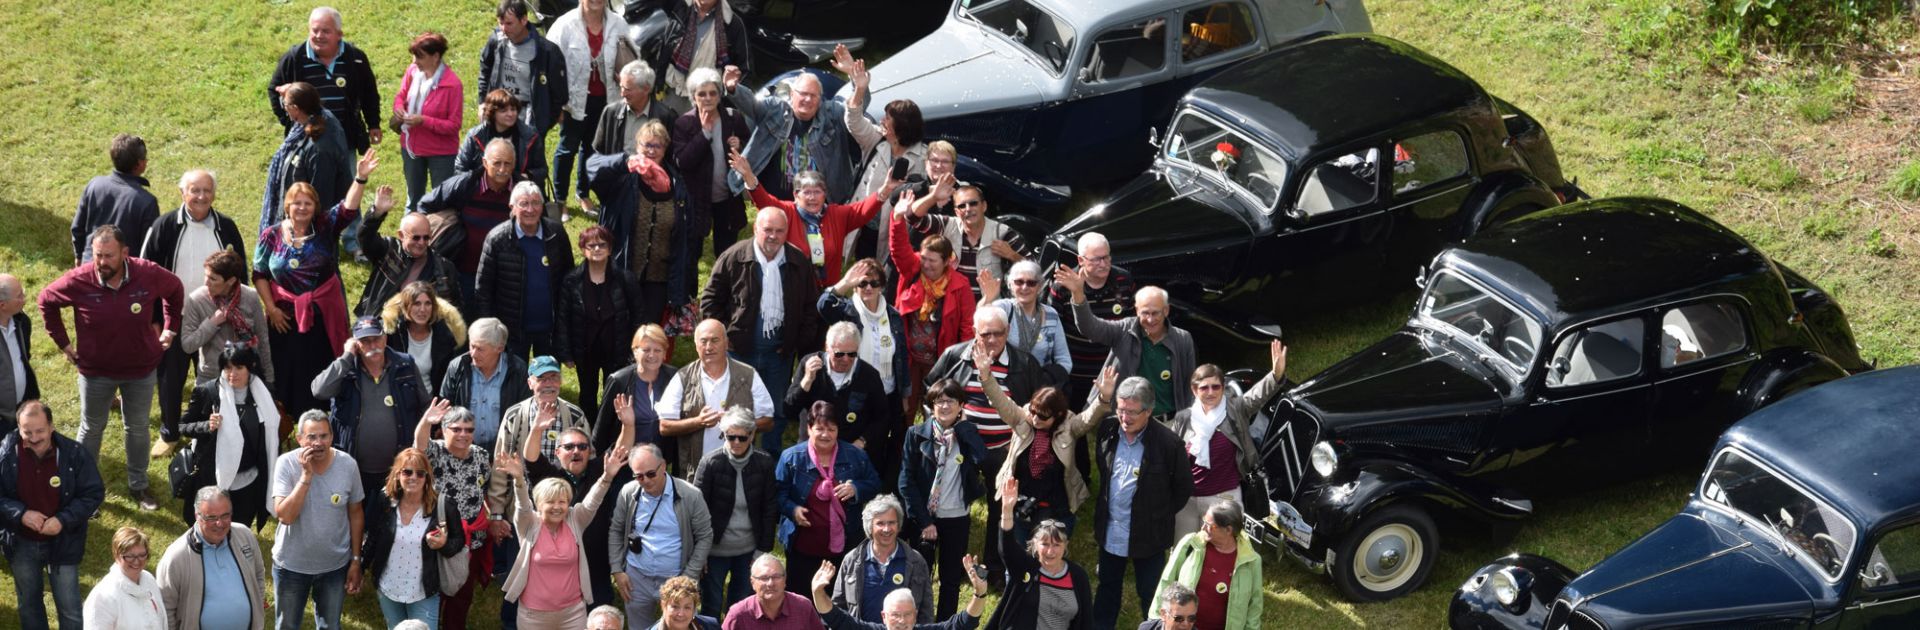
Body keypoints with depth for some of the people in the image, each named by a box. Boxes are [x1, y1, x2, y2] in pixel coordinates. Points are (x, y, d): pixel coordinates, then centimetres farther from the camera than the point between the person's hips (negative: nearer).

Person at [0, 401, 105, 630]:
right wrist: (20, 514, -25)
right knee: (28, 603, 22)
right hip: (21, 544, 2)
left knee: (70, 609, 6)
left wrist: (63, 520, -24)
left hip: (62, 541, -2)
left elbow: (94, 493, -11)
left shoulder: (74, 454, -19)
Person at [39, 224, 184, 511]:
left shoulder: (148, 275, -21)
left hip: (141, 369, 1)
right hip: (96, 371, -1)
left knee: (138, 428, 17)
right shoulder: (78, 281, -23)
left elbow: (174, 289, 2)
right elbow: (46, 301, -3)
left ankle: (138, 485, 36)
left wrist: (170, 328, 1)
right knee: (91, 428, 16)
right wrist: (63, 343, -2)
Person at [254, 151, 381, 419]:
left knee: (320, 377, 6)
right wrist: (271, 308, -5)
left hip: (323, 316, 0)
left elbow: (348, 209, -16)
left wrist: (361, 178, -30)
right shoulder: (272, 236, -1)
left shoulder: (326, 228, -1)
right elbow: (259, 274, 3)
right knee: (285, 376, 5)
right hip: (285, 317, 0)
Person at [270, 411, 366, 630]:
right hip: (292, 565, -1)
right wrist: (306, 475, -31)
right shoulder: (286, 464, -18)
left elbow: (355, 513, 0)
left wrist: (356, 561, 3)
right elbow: (285, 516, -26)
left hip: (335, 565, 1)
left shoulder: (348, 465, -12)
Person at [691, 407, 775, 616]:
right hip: (716, 549, -2)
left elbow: (769, 510, 0)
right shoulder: (711, 463, -12)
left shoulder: (764, 463, -6)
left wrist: (764, 550, -1)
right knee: (711, 609, 8)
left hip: (749, 550, 2)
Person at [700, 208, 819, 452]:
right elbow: (710, 299, -2)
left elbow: (811, 305, 9)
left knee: (778, 413, 12)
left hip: (780, 350, 2)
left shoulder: (799, 263, 0)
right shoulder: (733, 258, -8)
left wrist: (802, 341, 2)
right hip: (741, 349, -2)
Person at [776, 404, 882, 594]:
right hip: (803, 548, -1)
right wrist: (792, 509, -18)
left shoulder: (855, 457, 1)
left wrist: (856, 488, -13)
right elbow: (778, 493, 1)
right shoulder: (791, 457, -4)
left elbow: (875, 486, 7)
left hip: (843, 545, 2)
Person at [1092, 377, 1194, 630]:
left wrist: (1160, 515, -2)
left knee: (1150, 592, 9)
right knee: (1107, 588, 21)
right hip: (1110, 531, 5)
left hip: (1148, 533, -5)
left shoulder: (1168, 442, -21)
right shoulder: (1107, 430, -8)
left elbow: (1183, 488, -7)